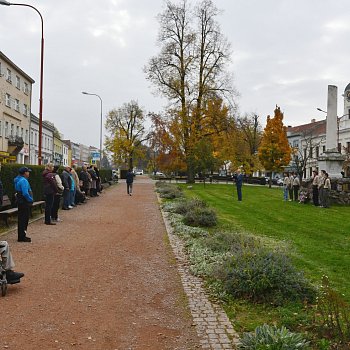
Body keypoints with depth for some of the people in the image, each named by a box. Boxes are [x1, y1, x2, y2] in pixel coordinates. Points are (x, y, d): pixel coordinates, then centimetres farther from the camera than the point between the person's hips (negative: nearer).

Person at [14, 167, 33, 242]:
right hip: (24, 203, -10)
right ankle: (22, 237, 1)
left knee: (22, 219, 16)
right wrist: (31, 199, -13)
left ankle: (21, 236, 24)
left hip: (20, 202, 10)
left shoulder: (18, 180, 13)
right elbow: (25, 193, -27)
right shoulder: (23, 181, -19)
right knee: (23, 220, -4)